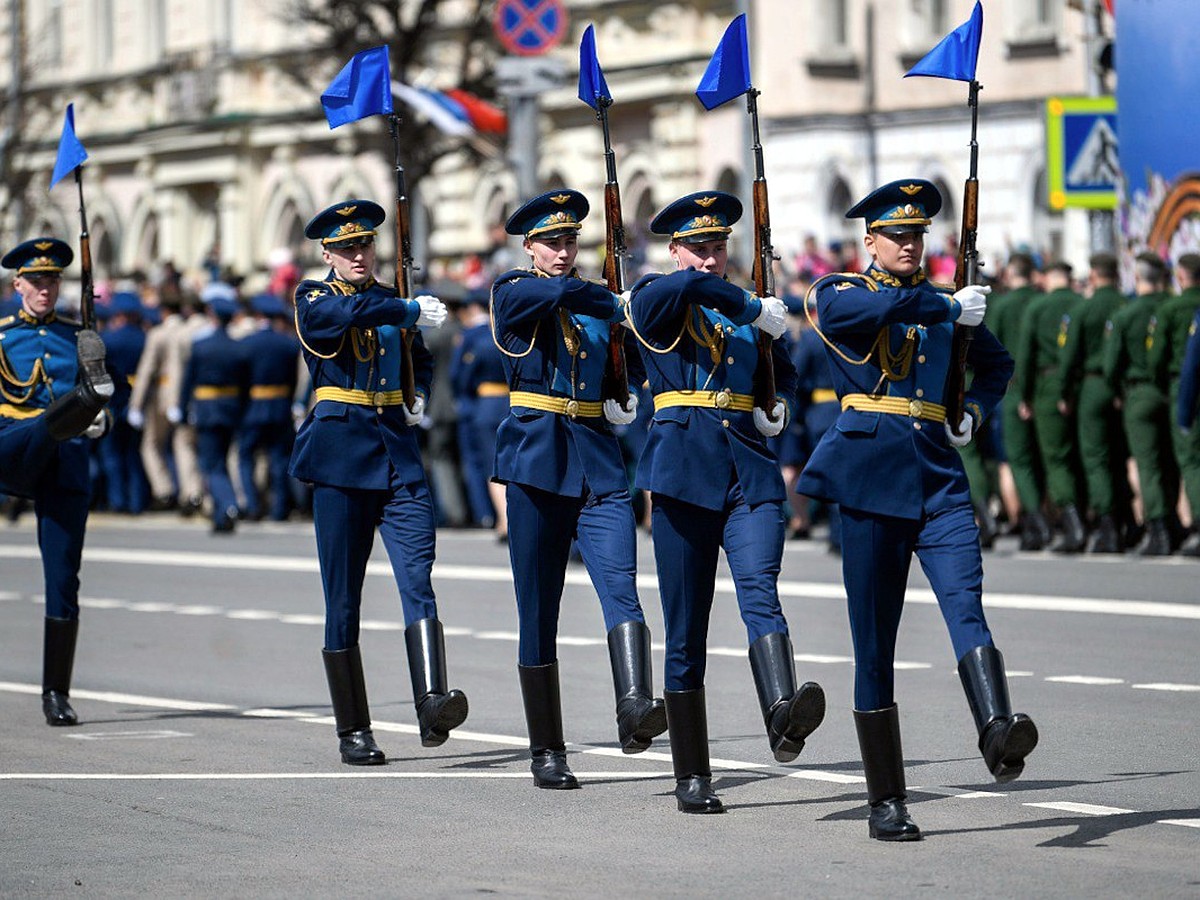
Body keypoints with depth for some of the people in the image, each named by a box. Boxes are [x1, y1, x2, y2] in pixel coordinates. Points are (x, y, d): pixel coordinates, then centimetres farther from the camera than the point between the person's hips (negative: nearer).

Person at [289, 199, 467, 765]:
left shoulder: (393, 302, 15)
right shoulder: (313, 299, 1)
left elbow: (420, 361, 31)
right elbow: (347, 312, -23)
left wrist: (419, 398, 11)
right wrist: (409, 311, -29)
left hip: (399, 452, 3)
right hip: (341, 452, -3)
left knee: (417, 576, -15)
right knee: (343, 596, 0)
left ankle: (432, 705, -29)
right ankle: (353, 732, 6)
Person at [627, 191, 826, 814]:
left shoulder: (746, 313, 16)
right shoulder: (654, 303, 3)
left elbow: (784, 369, 33)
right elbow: (689, 285, -22)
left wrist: (779, 404, 13)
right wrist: (755, 309, -11)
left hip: (751, 471, 2)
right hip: (684, 470, -2)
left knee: (760, 589, -23)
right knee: (686, 630, 1)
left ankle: (784, 716, -46)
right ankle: (692, 778, 8)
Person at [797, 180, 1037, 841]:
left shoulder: (944, 302, 16)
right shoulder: (839, 293, 4)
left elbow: (997, 362, 32)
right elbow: (864, 308, -22)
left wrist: (974, 411, 13)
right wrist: (947, 307, -14)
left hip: (939, 477, 3)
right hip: (871, 474, -3)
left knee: (965, 602, -21)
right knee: (874, 639, 0)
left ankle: (997, 733, -43)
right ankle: (886, 802, 6)